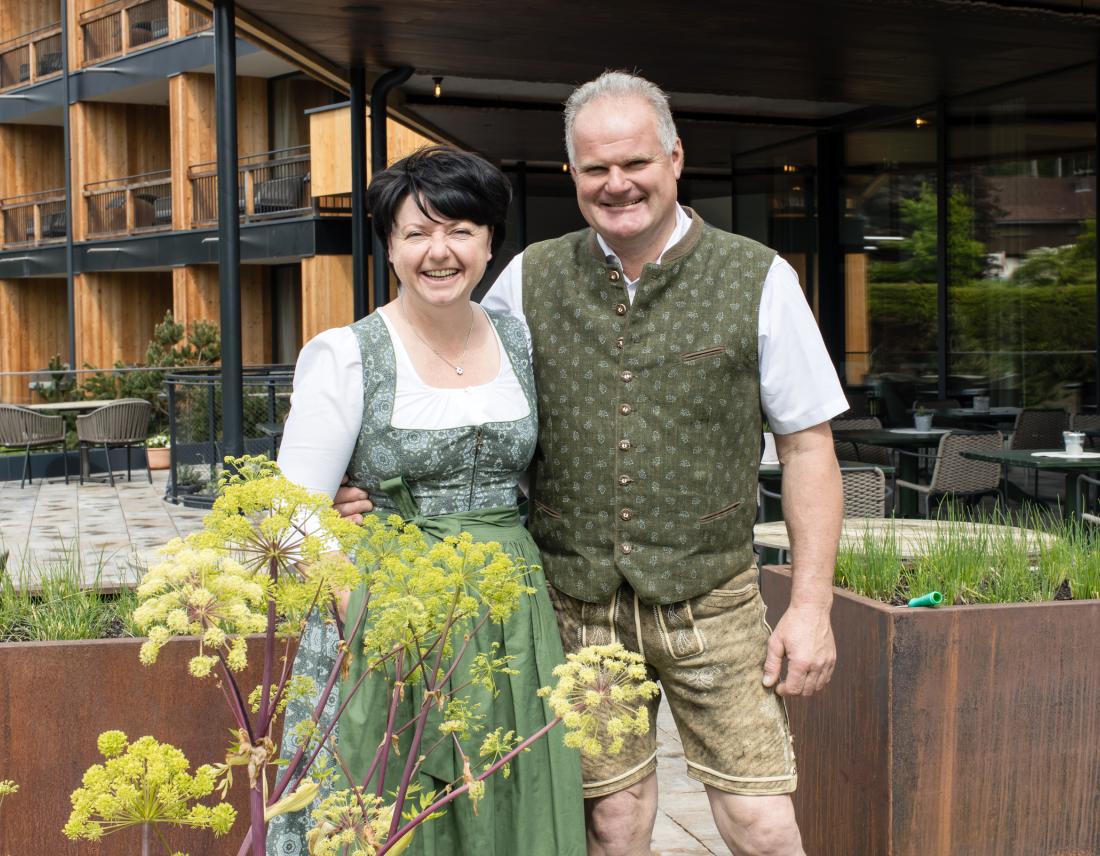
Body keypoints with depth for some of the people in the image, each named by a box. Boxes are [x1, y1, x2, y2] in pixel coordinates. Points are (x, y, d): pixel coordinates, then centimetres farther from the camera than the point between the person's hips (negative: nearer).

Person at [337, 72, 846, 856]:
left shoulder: (758, 280, -3)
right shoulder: (530, 281, 3)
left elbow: (808, 446, 0)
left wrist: (812, 606, -4)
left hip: (710, 605, -1)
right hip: (579, 608, 2)